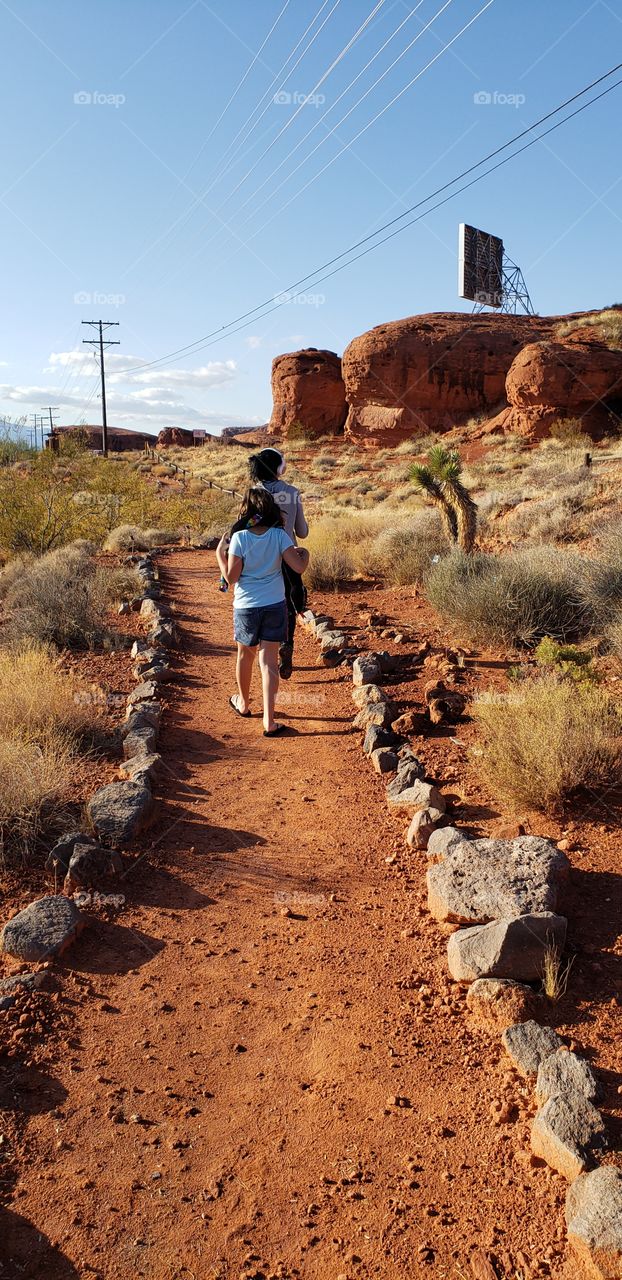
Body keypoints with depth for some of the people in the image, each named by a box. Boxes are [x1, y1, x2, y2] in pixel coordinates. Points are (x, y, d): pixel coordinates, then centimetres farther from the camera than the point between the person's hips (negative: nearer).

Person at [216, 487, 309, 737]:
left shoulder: (239, 538, -12)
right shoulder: (279, 535, -7)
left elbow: (231, 577, -11)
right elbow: (299, 567, -9)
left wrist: (220, 553, 2)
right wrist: (304, 553, 12)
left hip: (246, 606, -1)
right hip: (275, 606, 1)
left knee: (245, 655, 21)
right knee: (269, 661, 1)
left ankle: (243, 703, 42)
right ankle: (269, 721, -2)